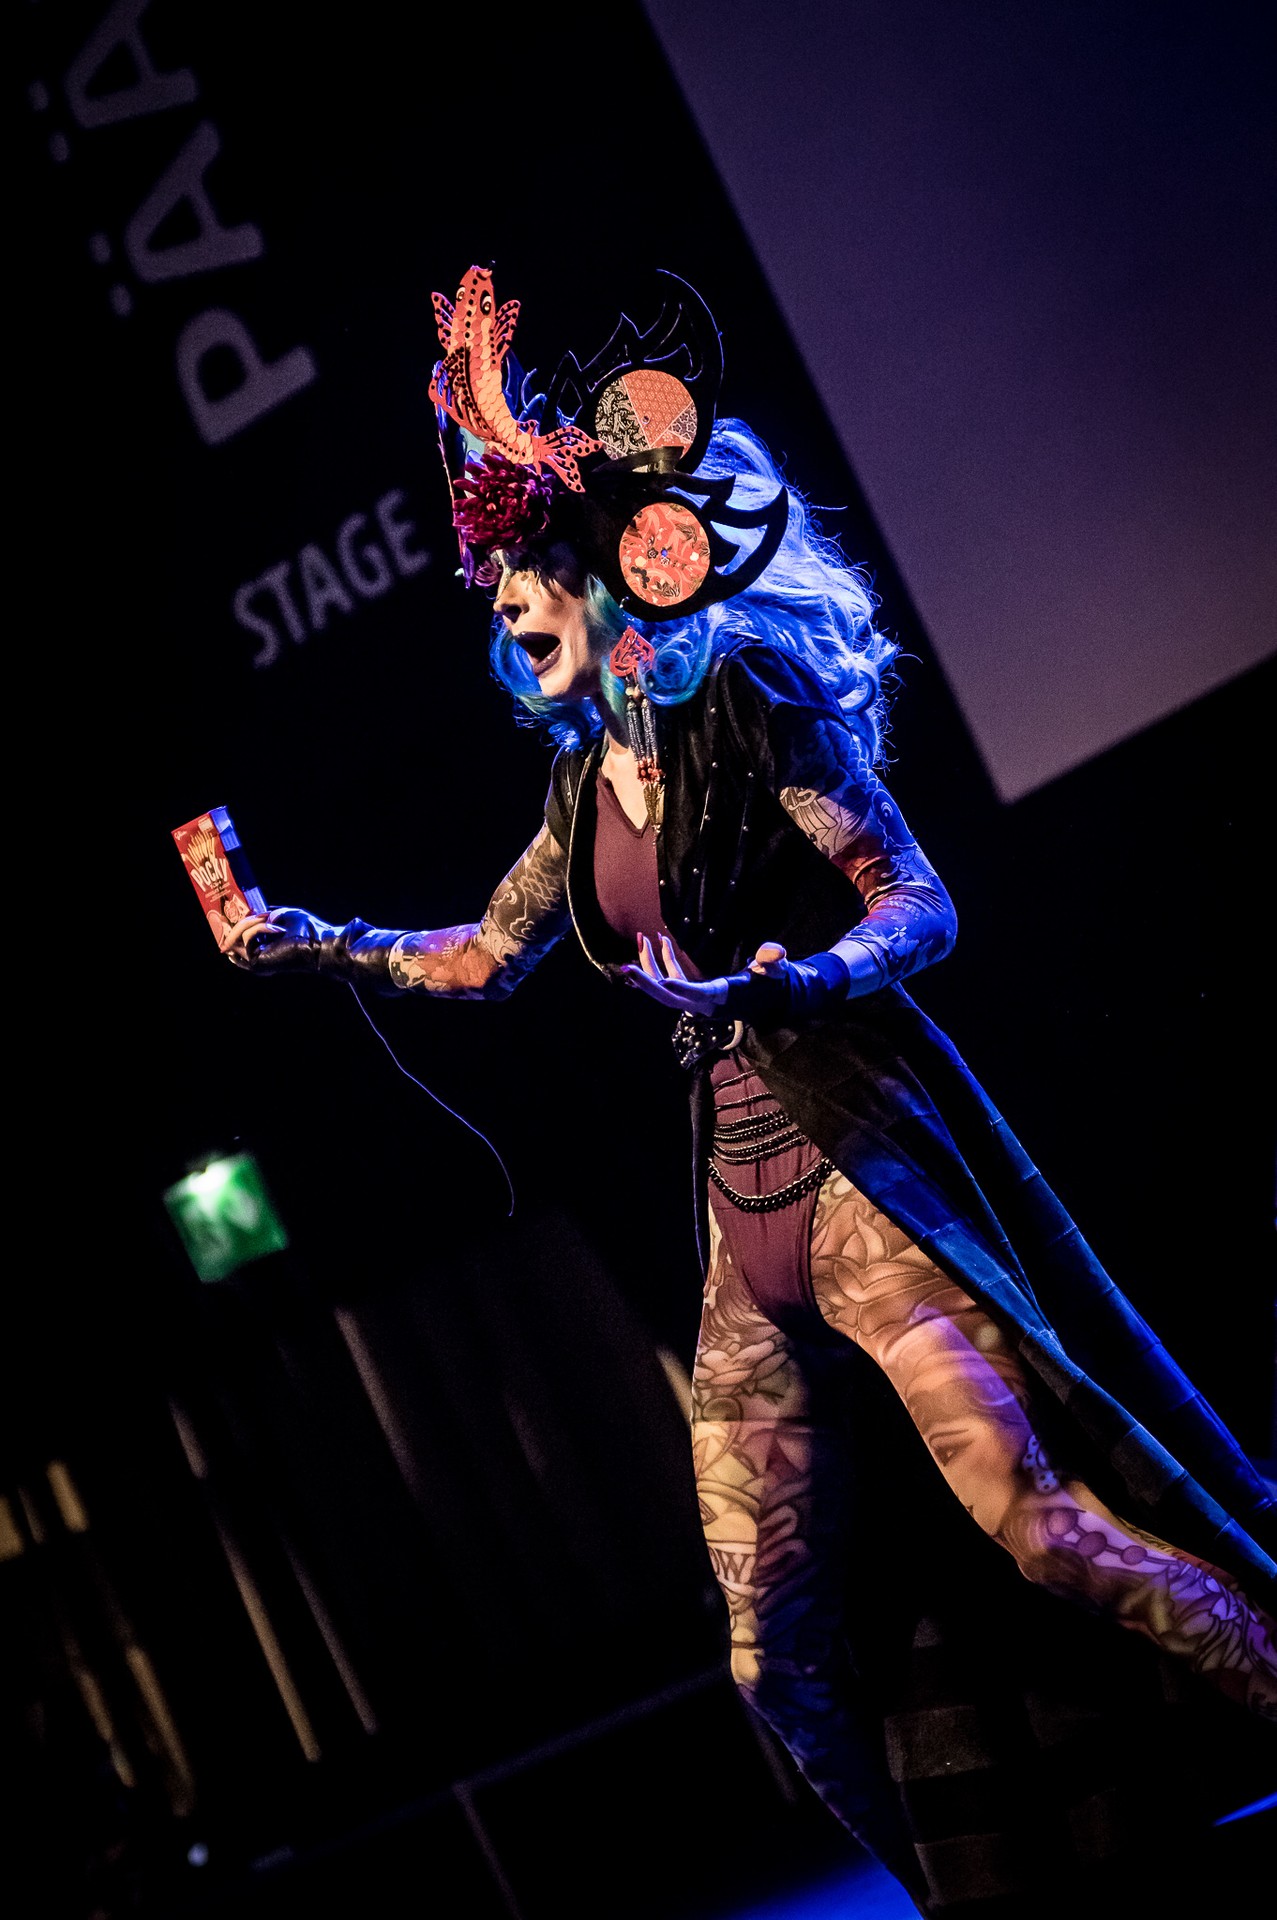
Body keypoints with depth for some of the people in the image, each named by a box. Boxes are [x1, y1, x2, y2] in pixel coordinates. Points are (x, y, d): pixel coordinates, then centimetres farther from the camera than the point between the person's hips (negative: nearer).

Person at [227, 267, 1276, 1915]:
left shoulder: (747, 697, -4)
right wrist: (302, 941, 24)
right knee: (789, 1649, 5)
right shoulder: (589, 779, 16)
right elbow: (484, 958, 29)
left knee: (1044, 1524, -17)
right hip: (745, 1224, 7)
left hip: (868, 1176, -7)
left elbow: (917, 903, -12)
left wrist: (786, 982, -30)